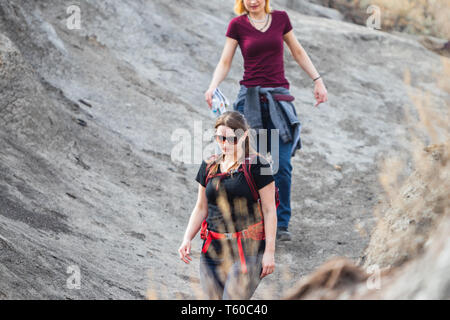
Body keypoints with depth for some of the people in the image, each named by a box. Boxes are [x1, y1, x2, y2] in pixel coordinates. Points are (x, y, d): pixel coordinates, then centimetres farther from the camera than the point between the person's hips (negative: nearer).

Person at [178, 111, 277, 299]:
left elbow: (269, 210, -4)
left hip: (247, 249, -5)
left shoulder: (257, 165, -5)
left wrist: (269, 251, -8)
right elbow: (201, 208, 17)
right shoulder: (209, 166, 11)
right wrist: (187, 239, 3)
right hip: (213, 248, 5)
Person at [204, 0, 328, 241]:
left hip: (279, 99, 1)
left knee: (282, 165, -5)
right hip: (251, 99, -1)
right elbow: (225, 62, 0)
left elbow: (298, 52, 17)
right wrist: (212, 87, -16)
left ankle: (281, 224, 4)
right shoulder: (238, 24, 1)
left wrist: (318, 80, 13)